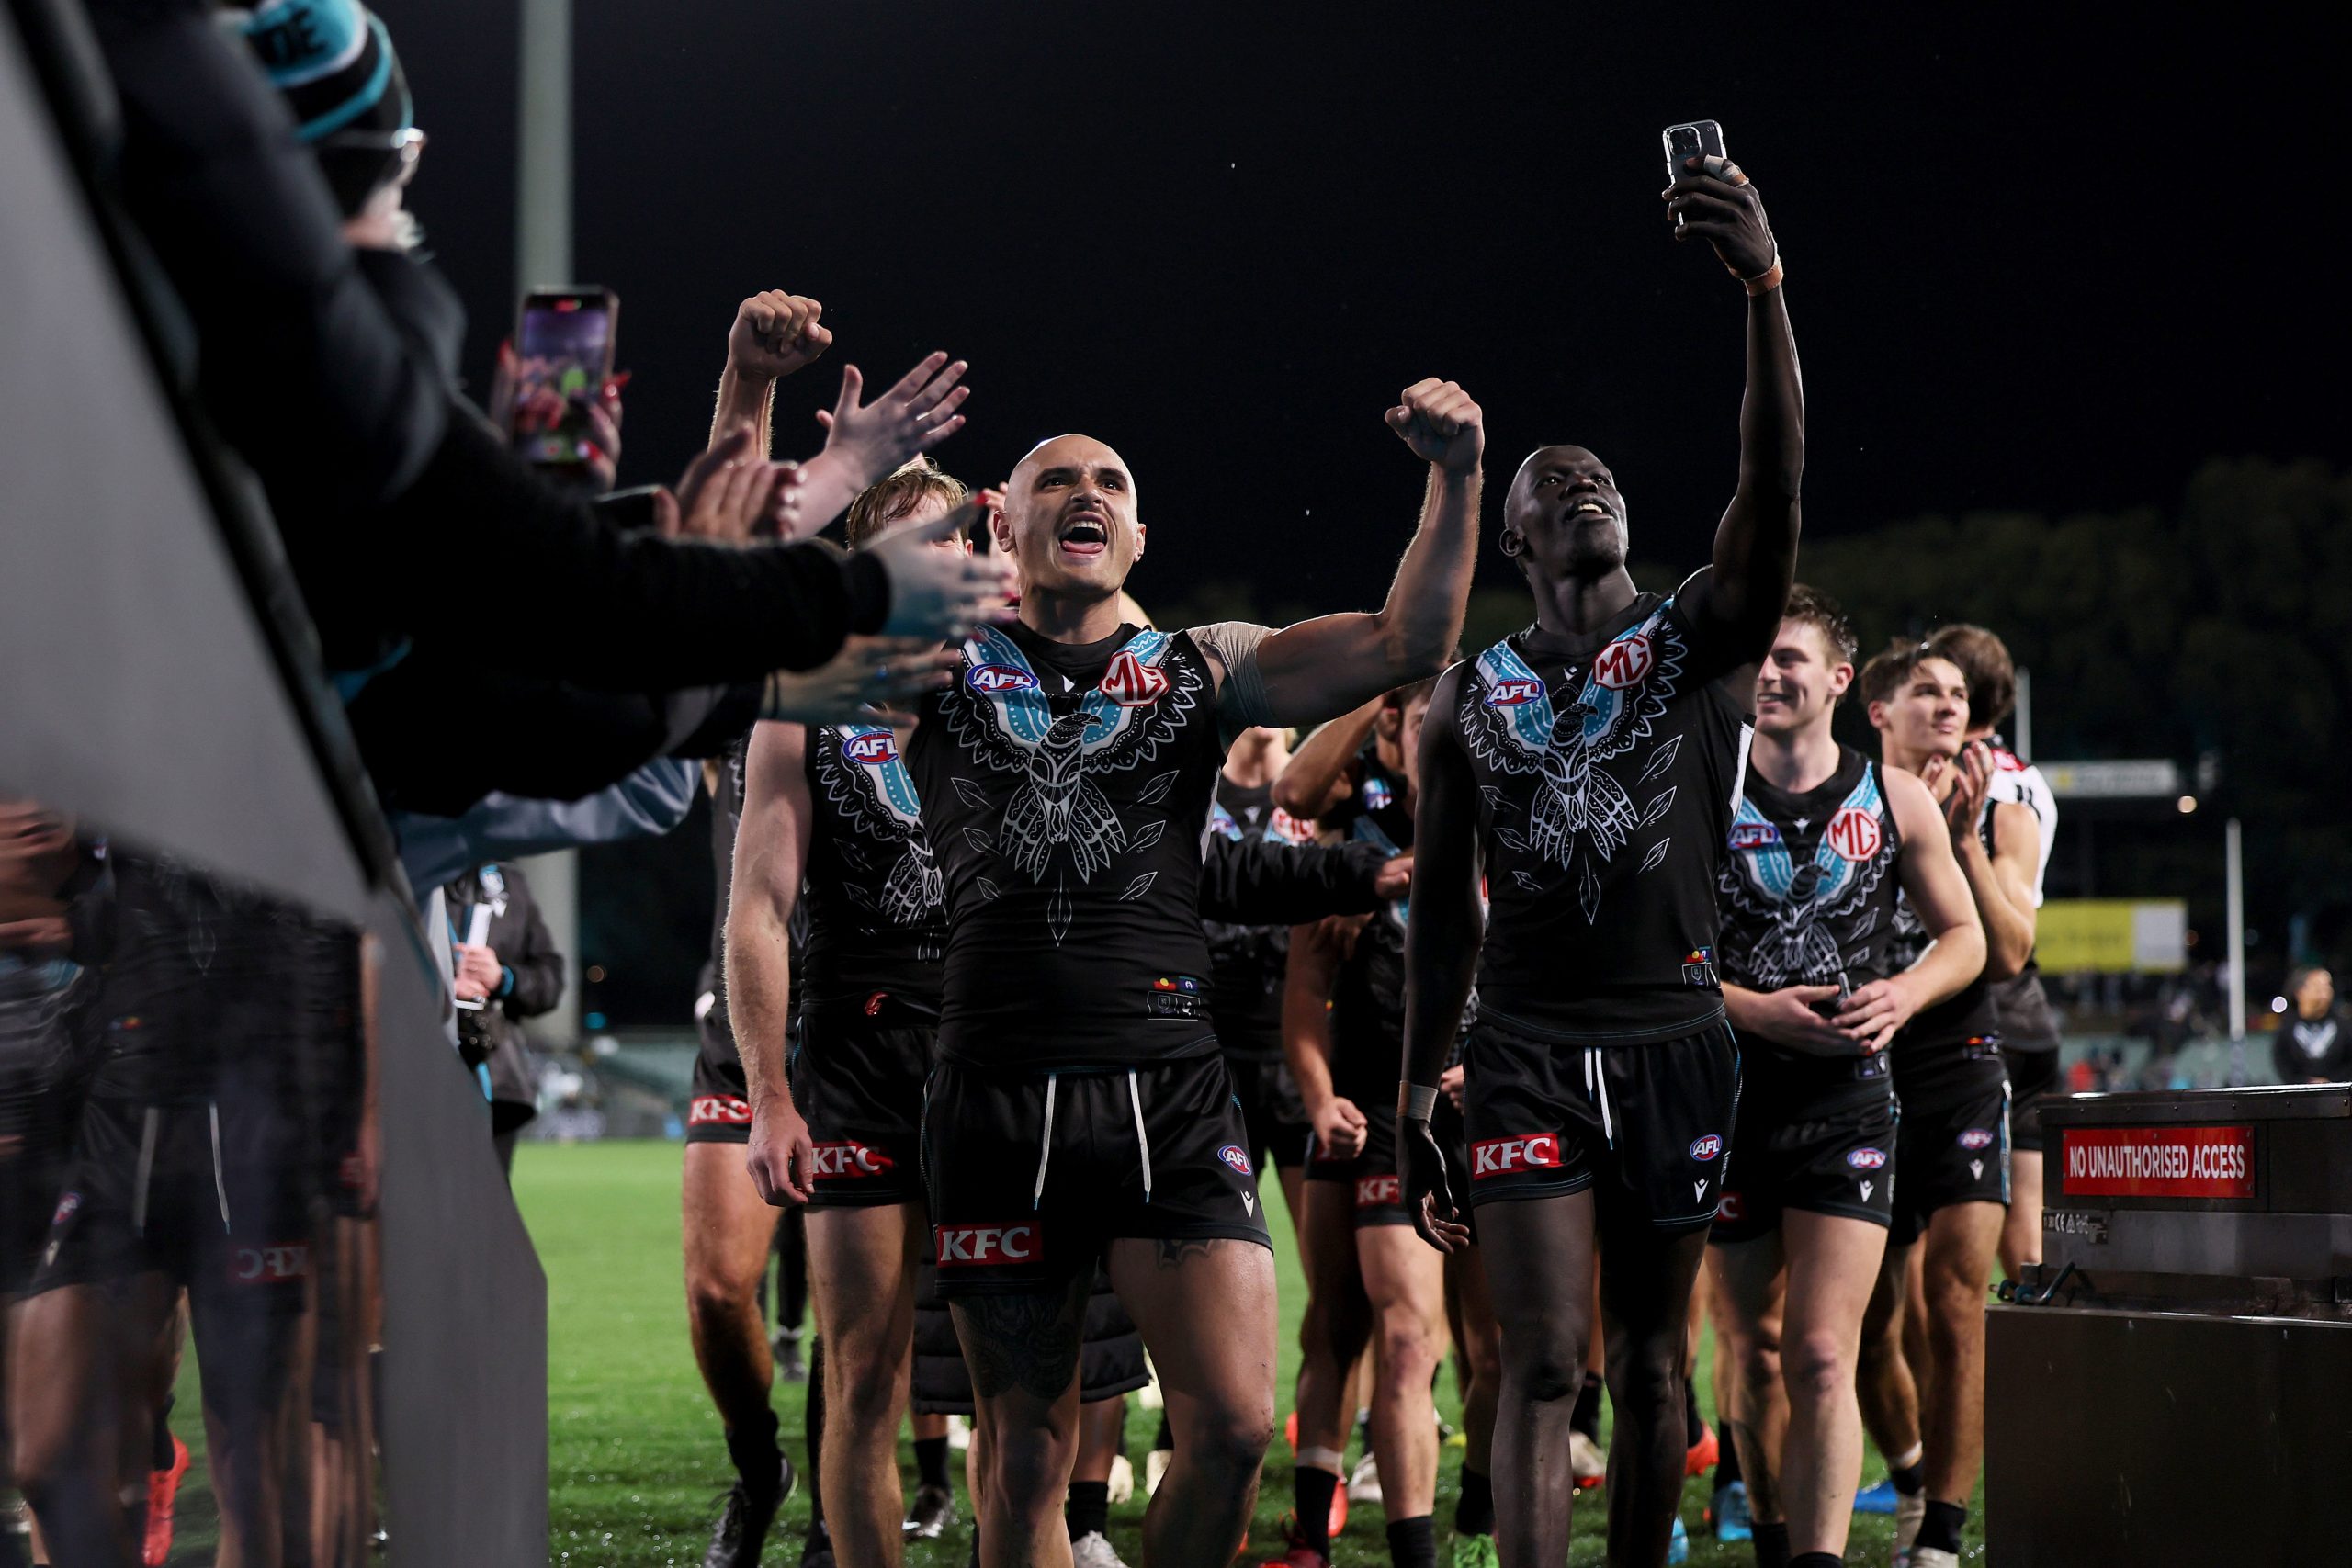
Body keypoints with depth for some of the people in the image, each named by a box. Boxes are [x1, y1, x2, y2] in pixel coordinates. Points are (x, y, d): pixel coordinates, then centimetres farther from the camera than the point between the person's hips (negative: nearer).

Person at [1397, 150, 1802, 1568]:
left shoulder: (1698, 638, 2)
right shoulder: (1472, 696, 8)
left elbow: (1774, 486, -16)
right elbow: (1444, 909, 12)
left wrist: (1766, 289, -30)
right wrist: (1420, 1093, 6)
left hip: (1674, 1040, 0)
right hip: (1528, 1048, 0)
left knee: (1652, 1365, 8)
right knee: (1546, 1366, -9)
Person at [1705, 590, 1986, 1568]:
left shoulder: (1896, 801, 4)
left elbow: (1964, 936, 14)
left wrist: (1904, 993, -8)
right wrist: (1755, 1012, -15)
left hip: (1849, 1106, -1)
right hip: (1730, 1100, 1)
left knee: (1823, 1359, -13)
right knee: (1757, 1355, 10)